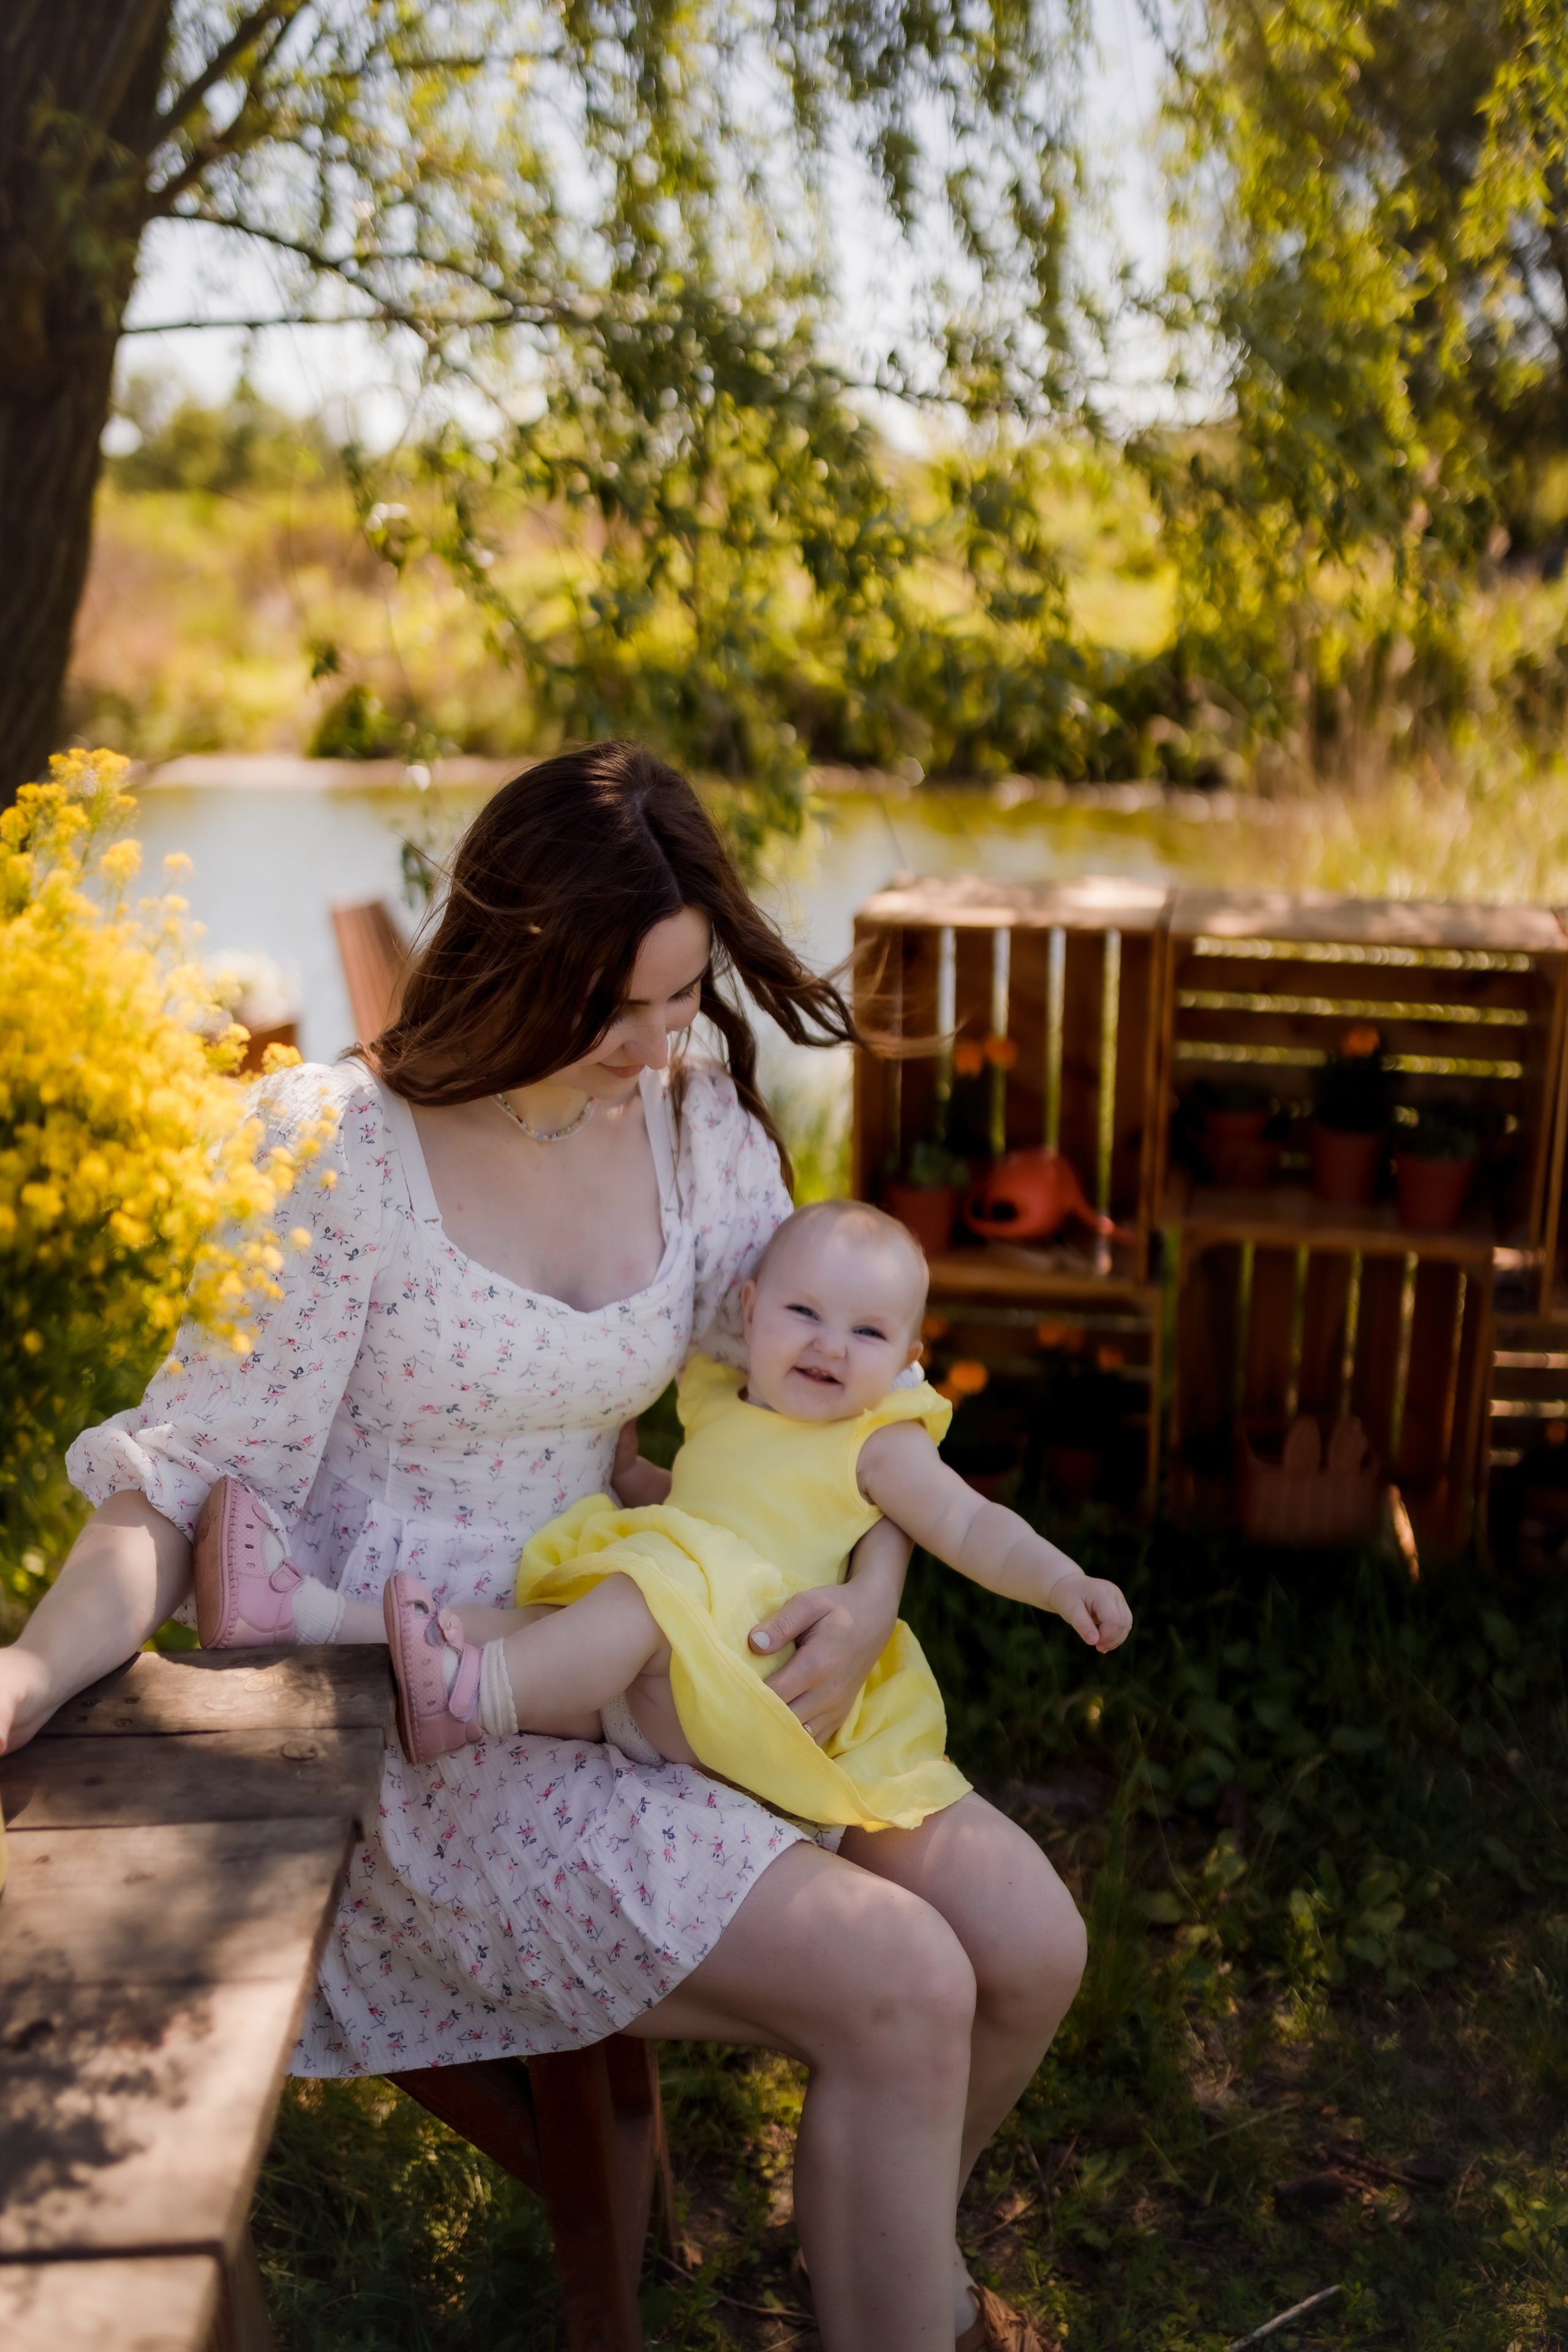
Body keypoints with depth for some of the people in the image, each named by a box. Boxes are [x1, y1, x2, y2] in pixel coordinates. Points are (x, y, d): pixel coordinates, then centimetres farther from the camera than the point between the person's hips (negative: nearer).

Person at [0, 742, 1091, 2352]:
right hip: (419, 1724, -6)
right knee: (904, 1992, -19)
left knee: (1032, 1947, -1)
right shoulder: (342, 1161, -16)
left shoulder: (700, 1126, 0)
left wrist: (869, 1597, -11)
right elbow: (187, 1487, -14)